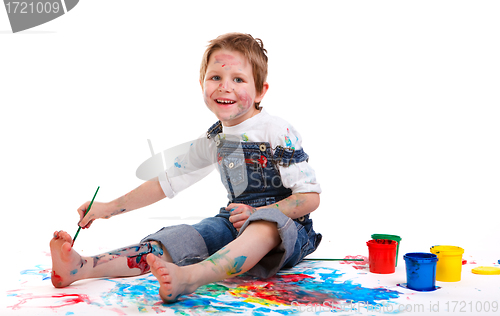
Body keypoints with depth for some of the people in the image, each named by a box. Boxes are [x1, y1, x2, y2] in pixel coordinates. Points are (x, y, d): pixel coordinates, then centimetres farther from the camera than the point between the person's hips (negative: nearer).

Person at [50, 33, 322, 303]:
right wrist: (111, 207, 14)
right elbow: (166, 182, 18)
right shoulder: (213, 141, 9)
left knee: (266, 223, -41)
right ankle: (84, 266, -33)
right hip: (235, 223, 6)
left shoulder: (278, 134, -10)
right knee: (180, 238, -18)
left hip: (285, 224, -6)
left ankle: (188, 277, -65)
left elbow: (310, 197, -12)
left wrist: (256, 212, -23)